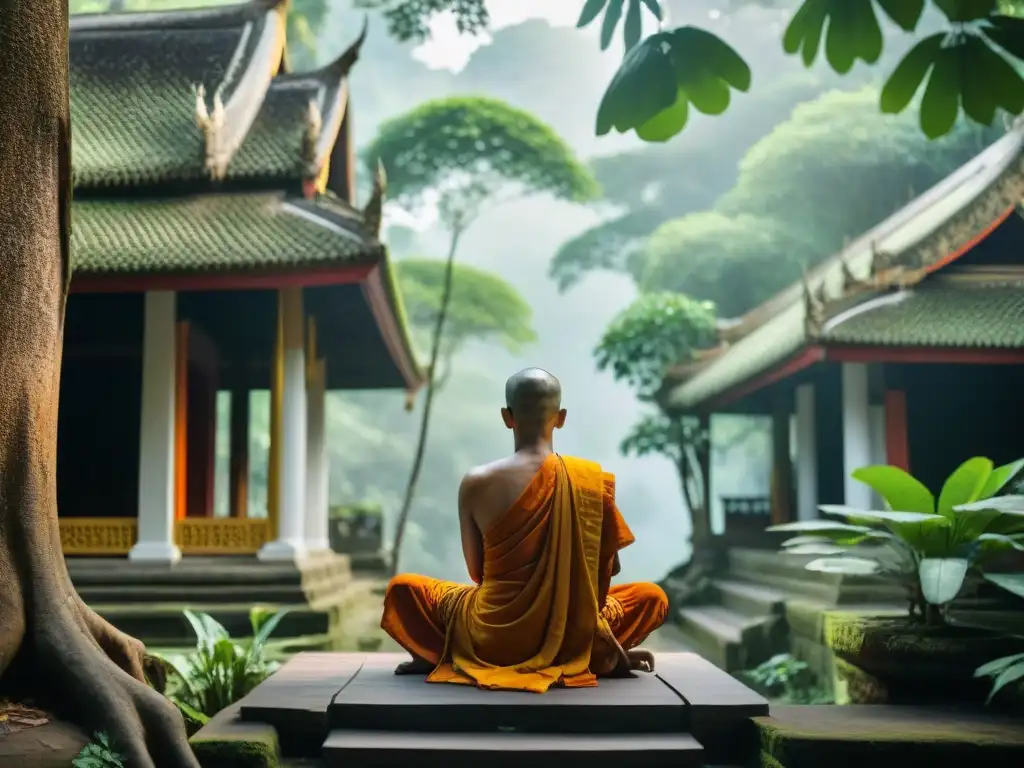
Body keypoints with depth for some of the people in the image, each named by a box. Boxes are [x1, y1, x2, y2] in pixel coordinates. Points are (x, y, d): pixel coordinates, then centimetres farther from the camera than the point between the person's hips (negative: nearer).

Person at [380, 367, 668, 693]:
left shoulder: (476, 483, -10)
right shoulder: (594, 480, -8)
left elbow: (477, 572, 1)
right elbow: (605, 570, 1)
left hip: (492, 637, 0)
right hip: (570, 639, 0)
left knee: (402, 587, 24)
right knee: (652, 596, 25)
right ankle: (604, 656, 9)